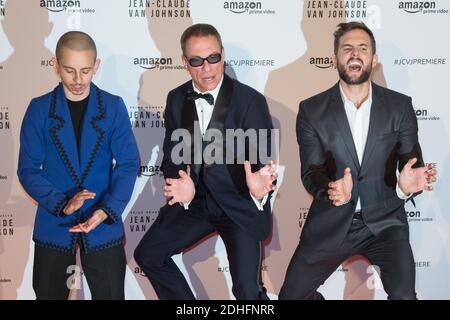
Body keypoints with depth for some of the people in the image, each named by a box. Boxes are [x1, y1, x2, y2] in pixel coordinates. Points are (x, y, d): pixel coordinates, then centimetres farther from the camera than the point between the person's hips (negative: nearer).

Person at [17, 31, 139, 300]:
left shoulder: (113, 107, -2)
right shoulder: (39, 109, -2)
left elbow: (129, 164, -5)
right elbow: (28, 170, -3)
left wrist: (107, 210, -20)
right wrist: (61, 204, -19)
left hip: (104, 225, 0)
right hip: (52, 225, 1)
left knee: (110, 294, 7)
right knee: (49, 294, 13)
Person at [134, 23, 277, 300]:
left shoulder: (251, 100, -15)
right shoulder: (176, 99, 0)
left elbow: (264, 159, -16)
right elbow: (172, 155, 1)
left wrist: (259, 187, -41)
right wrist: (181, 184, -23)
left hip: (240, 203, -5)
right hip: (195, 200, 5)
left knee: (247, 289, -15)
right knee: (147, 255, 4)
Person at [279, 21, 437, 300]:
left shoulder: (400, 106, -1)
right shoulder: (312, 110, -2)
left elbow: (411, 162, -3)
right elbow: (311, 172, -7)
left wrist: (407, 185, -29)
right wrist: (330, 189, -31)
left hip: (385, 221, 0)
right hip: (331, 222, 1)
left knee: (404, 295, -20)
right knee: (291, 295, 0)